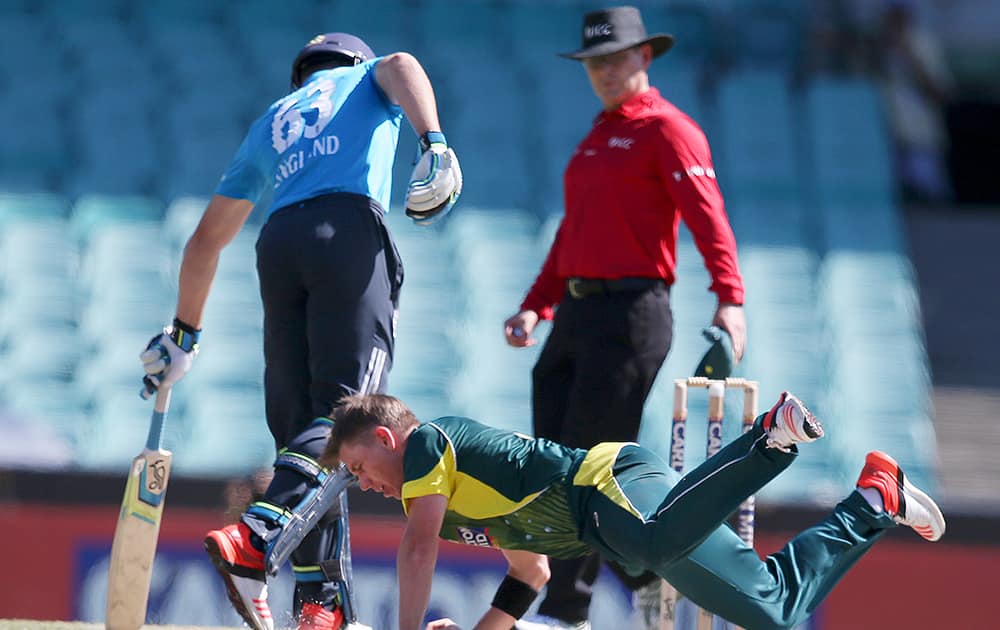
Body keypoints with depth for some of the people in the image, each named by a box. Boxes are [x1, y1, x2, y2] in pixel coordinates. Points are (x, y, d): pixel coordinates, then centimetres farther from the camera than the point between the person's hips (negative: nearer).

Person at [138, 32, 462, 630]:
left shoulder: (269, 125, 35)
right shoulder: (366, 77, 27)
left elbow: (207, 239, 35)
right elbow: (402, 67, 0)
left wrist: (184, 332, 42)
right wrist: (434, 143, -16)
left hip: (279, 243, 4)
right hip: (350, 228, -4)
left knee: (302, 422, 2)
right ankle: (257, 535, -34)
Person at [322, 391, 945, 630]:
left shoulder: (427, 441, 6)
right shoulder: (464, 498, 34)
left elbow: (419, 547, -7)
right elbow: (531, 572, 40)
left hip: (613, 479, -9)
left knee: (653, 544, -45)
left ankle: (771, 438, -40)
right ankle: (878, 499, 5)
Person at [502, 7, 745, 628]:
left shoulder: (668, 129, -5)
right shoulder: (597, 137, 23)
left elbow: (708, 216, -17)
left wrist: (730, 298, -30)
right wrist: (536, 307, 17)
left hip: (630, 314, -9)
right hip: (575, 314, 9)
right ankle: (649, 578, 15)